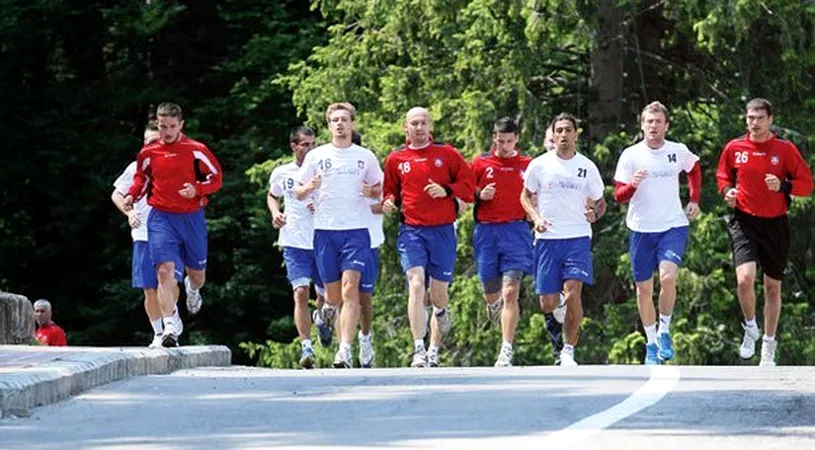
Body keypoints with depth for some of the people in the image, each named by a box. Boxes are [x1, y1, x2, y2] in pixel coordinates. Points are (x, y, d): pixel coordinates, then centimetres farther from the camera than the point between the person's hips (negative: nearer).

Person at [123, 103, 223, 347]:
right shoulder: (149, 153, 4)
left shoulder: (196, 150, -3)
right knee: (165, 270, -17)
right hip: (161, 217, 0)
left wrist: (197, 189, -15)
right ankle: (170, 326, -20)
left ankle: (192, 289, 53)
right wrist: (132, 196, 0)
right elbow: (142, 178, 19)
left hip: (192, 217, 0)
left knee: (197, 274, 13)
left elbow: (216, 177, 3)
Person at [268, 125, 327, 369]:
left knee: (326, 295, 10)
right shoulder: (281, 173, 5)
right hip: (294, 242, -1)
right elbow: (272, 196, 25)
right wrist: (275, 212, 4)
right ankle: (306, 347, -19)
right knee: (301, 292, -16)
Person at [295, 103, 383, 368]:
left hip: (356, 229, -1)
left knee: (350, 289, -16)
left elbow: (380, 189, 18)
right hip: (325, 230, 1)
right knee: (333, 294, 6)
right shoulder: (316, 156, 9)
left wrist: (370, 192, -5)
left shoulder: (365, 157, 9)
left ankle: (345, 350, -21)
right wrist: (310, 187, -9)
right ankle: (327, 309, 44)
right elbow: (298, 192, 13)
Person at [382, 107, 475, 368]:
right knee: (416, 285, -19)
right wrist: (389, 203, 0)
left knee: (439, 292, 5)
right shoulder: (396, 159, 9)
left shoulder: (447, 154, 5)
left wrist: (446, 191, -11)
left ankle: (434, 350, 28)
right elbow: (390, 191, 21)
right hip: (411, 230, 0)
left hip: (442, 230, 0)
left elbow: (468, 184, 5)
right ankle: (418, 350, -23)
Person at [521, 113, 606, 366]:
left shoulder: (587, 167, 5)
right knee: (547, 304, 0)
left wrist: (595, 214, -7)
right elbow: (525, 196, 14)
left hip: (578, 238, -1)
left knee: (573, 294, -18)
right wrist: (536, 217, -5)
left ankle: (569, 351, -6)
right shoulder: (539, 165, 3)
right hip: (547, 238, 1)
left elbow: (600, 202, 16)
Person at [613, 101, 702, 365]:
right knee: (644, 289, 6)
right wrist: (632, 185, -24)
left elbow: (694, 170, 24)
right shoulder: (630, 155, -3)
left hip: (673, 227, -1)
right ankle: (651, 343, 20)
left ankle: (664, 331, -3)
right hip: (641, 229, 1)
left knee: (668, 277, -22)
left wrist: (694, 200, 16)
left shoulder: (679, 152, 1)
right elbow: (618, 196, -4)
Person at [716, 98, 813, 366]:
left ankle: (769, 345, 26)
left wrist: (783, 186, -19)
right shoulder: (734, 148, 1)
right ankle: (751, 328, 6)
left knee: (773, 287, 10)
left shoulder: (785, 149, -3)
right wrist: (727, 191, -3)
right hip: (744, 221, 0)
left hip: (775, 224, 1)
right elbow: (723, 176, 18)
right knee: (745, 278, -21)